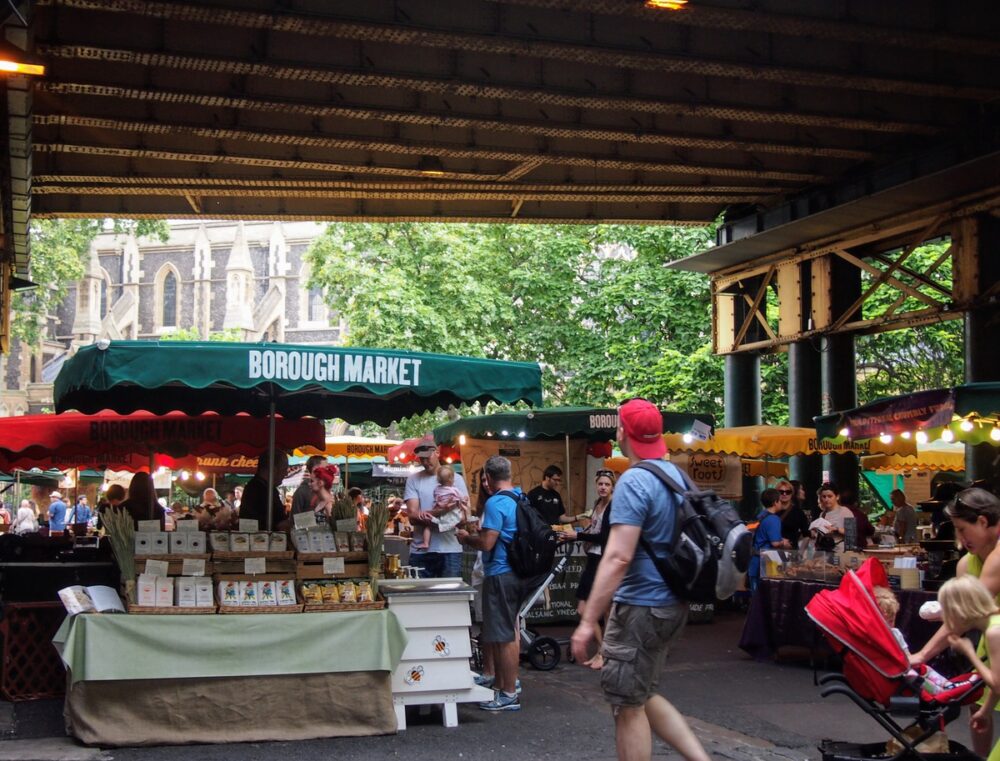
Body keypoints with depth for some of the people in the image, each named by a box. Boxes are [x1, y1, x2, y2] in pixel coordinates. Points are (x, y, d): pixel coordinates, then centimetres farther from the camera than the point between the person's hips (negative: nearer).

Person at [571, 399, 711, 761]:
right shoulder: (675, 474, 9)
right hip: (670, 603, 9)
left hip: (641, 606, -9)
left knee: (627, 706, 2)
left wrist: (588, 620, -24)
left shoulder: (634, 481, -18)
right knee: (642, 697, 20)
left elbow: (618, 557, -25)